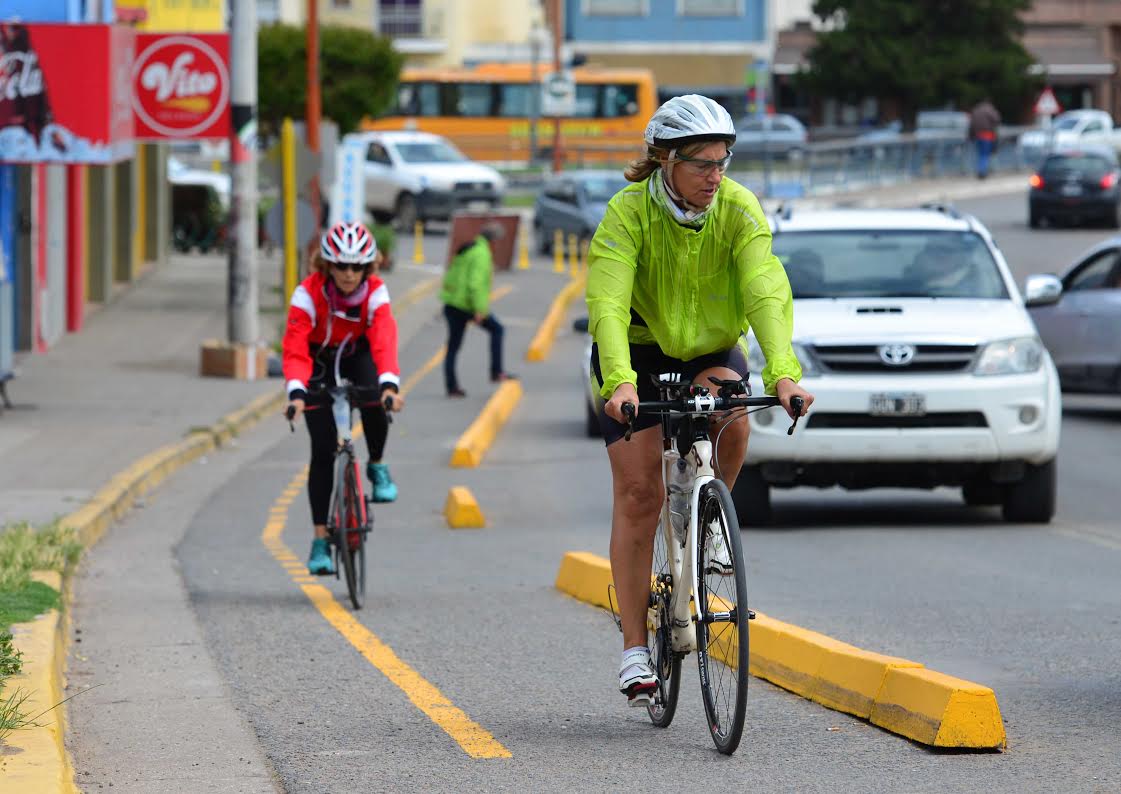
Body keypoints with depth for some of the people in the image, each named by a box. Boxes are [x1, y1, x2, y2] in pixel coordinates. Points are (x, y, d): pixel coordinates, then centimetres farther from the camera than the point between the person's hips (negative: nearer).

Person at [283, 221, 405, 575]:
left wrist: (389, 384, -55)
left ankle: (377, 467, -2)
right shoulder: (308, 294, -29)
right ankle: (320, 540, -2)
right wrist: (296, 393, -53)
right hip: (320, 362, -1)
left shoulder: (375, 291, -25)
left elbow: (384, 340, -38)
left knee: (375, 402, -33)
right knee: (323, 450, -9)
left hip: (357, 356, 1)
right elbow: (295, 348, -37)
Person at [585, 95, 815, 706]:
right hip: (638, 353, -2)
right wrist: (619, 383, -52)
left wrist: (783, 372, -45)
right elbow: (608, 302, -36)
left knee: (731, 414, -32)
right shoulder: (628, 212, -25)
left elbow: (767, 291, -29)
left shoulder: (738, 209, -19)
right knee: (638, 494, -9)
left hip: (709, 349, 2)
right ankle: (634, 649, -3)